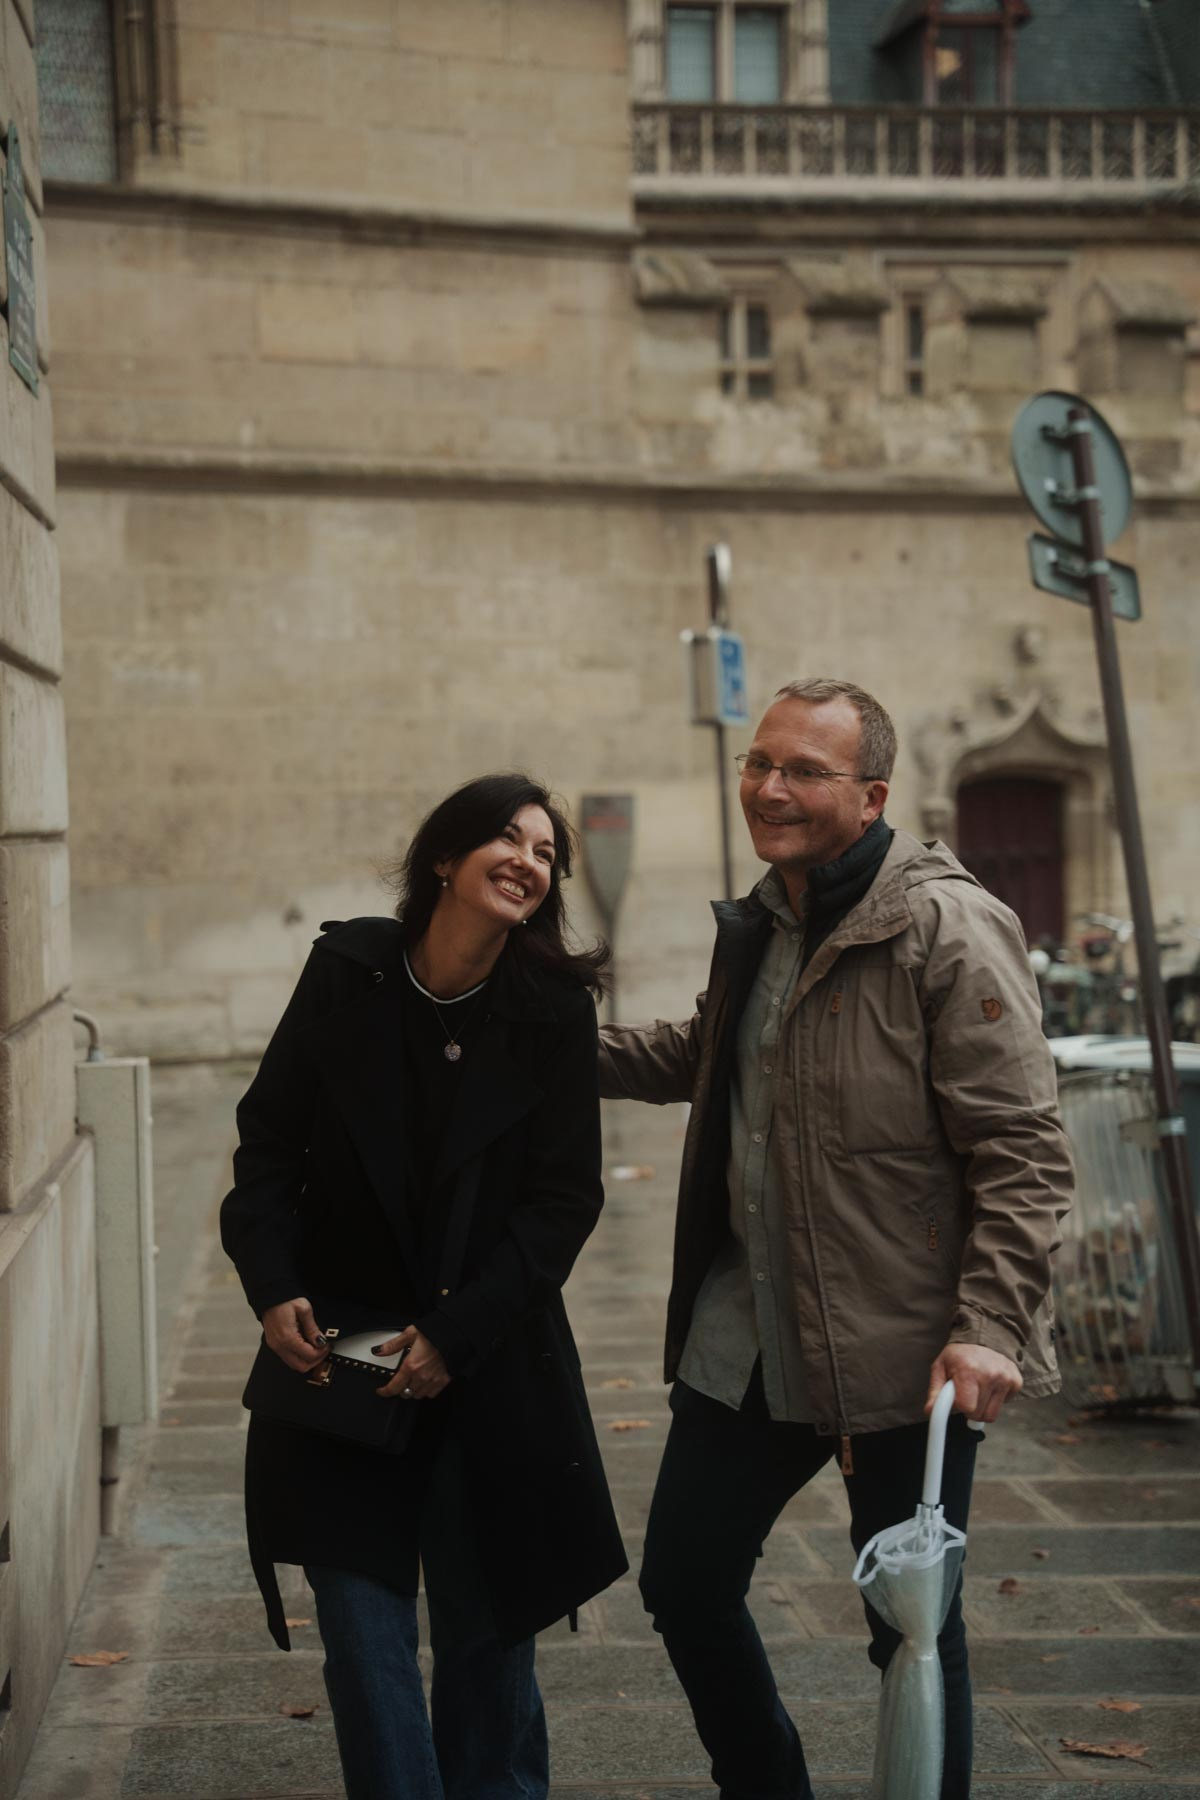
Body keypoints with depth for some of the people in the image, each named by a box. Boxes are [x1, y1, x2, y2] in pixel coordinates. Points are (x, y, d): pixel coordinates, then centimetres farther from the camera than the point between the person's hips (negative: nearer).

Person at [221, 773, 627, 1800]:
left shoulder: (555, 1011, -6)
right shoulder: (347, 972, -3)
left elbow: (563, 1200, -7)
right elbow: (270, 1140, 3)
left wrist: (458, 1331, -15)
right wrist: (274, 1286, -10)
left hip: (491, 1366, 0)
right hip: (341, 1357, 1)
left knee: (486, 1627, 9)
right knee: (364, 1630, 1)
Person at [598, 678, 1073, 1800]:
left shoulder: (947, 929, -14)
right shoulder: (760, 927, 10)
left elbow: (1022, 1149, -16)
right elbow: (704, 1055, 30)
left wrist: (989, 1325, -23)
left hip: (902, 1351, -8)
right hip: (748, 1333, 8)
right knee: (684, 1582, 15)